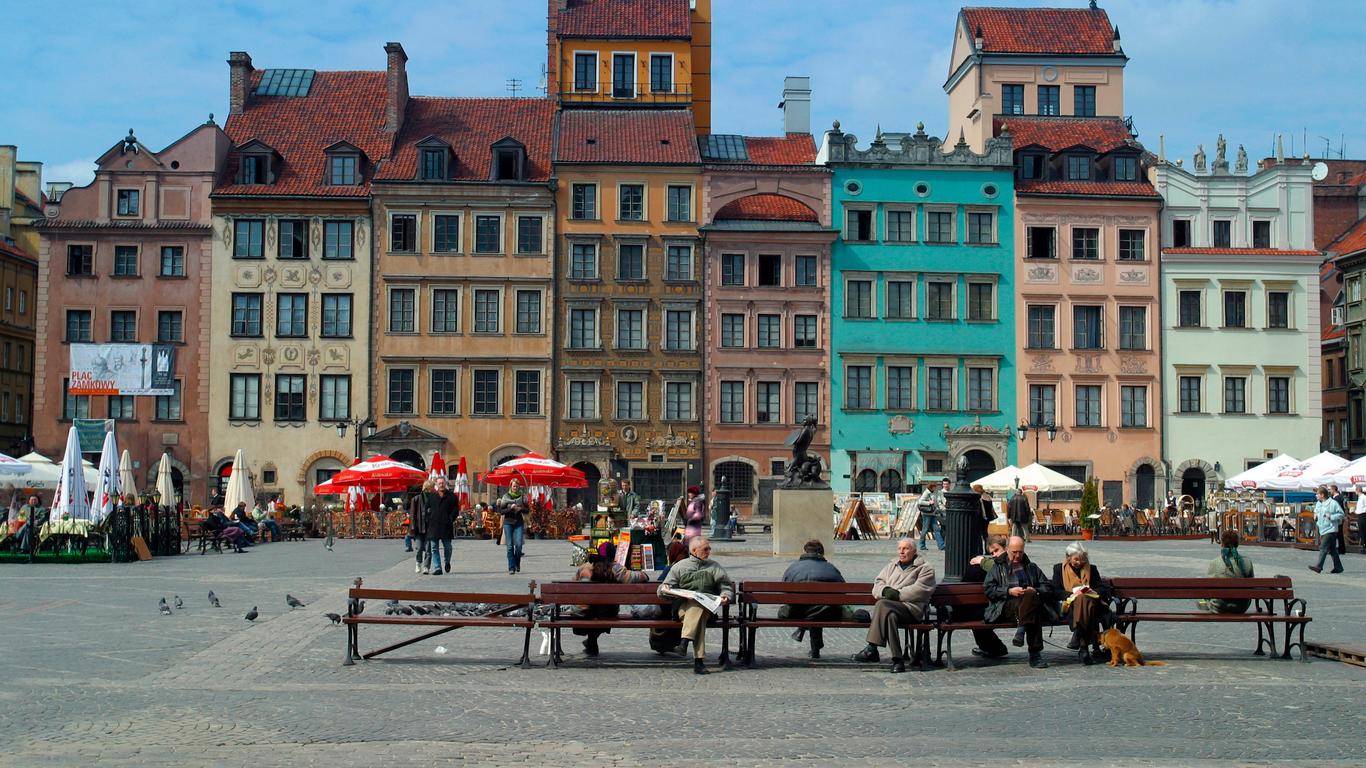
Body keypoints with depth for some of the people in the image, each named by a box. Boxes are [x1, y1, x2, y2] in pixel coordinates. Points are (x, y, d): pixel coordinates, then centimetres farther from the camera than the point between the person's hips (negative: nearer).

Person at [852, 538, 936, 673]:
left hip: (911, 608, -4)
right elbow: (877, 583, 18)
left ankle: (872, 649, -35)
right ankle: (897, 659, -37)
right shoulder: (892, 566, 30)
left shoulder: (925, 569, 12)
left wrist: (898, 594, -12)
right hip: (889, 605, 4)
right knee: (890, 615, -34)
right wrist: (885, 590, -5)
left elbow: (919, 590, -5)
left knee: (882, 605, -33)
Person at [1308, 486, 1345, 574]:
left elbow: (1341, 514, -9)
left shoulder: (1333, 503, -11)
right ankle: (1338, 567, 20)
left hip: (1330, 530, -8)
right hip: (1322, 530, 8)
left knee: (1323, 547, -15)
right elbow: (1316, 511, 29)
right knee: (1332, 550, 13)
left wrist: (1331, 516, -19)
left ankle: (1319, 567, -20)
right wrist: (1315, 515, 8)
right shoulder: (1318, 503, 11)